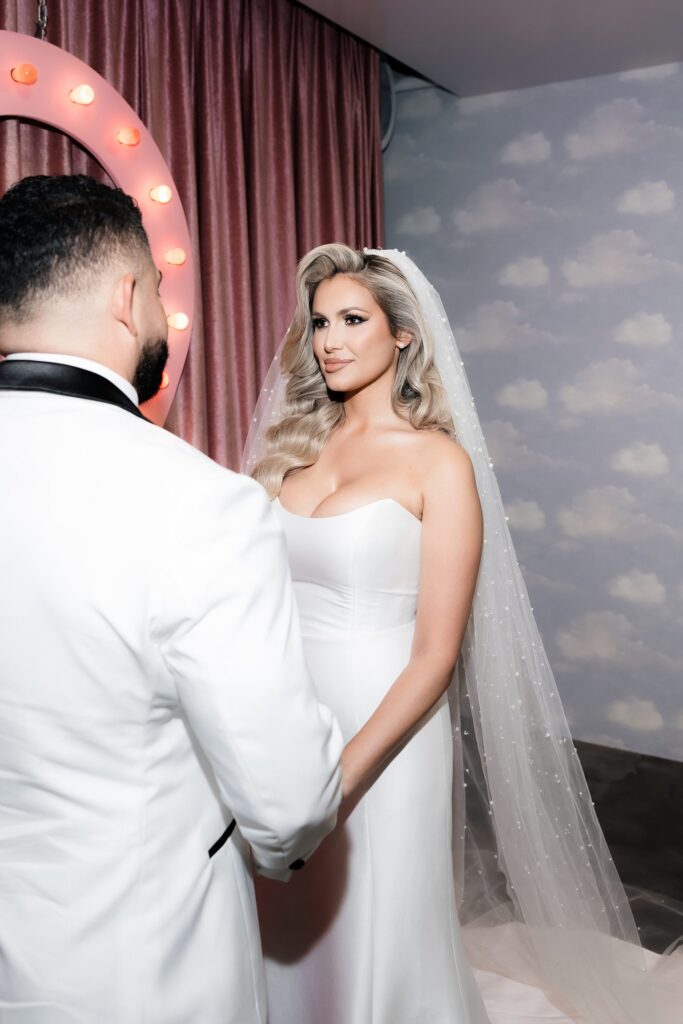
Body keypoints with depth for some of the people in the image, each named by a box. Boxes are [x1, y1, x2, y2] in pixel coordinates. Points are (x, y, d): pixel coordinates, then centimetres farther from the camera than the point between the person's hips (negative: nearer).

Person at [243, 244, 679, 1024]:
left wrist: (341, 777, -20)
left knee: (372, 945, 13)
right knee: (287, 941, 19)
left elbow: (436, 655, -13)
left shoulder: (438, 462, -9)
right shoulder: (295, 444, 5)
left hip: (381, 731, -4)